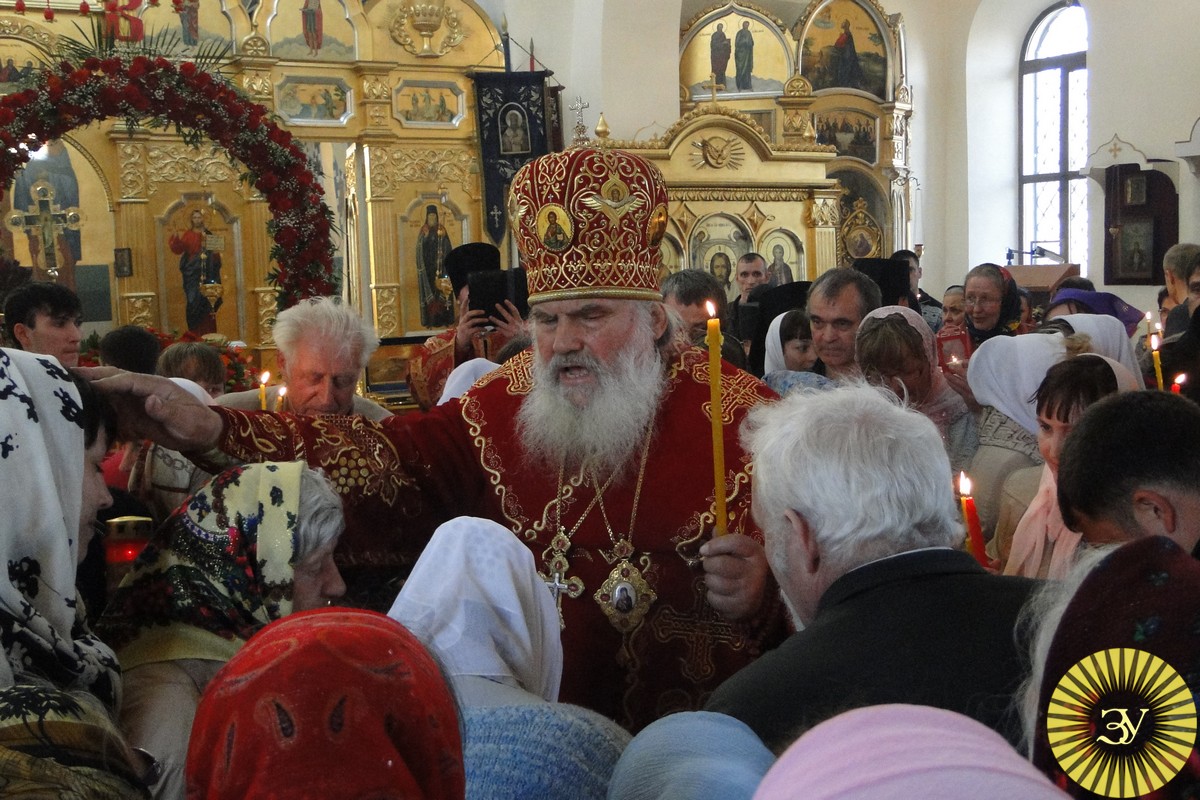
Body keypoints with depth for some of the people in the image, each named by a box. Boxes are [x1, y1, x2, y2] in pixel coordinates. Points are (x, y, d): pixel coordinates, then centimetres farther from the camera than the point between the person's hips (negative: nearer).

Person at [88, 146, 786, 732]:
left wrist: (757, 598, -28)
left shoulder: (738, 417, -5)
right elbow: (391, 456, -5)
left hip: (698, 737, -3)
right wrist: (213, 432, -16)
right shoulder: (511, 402, 6)